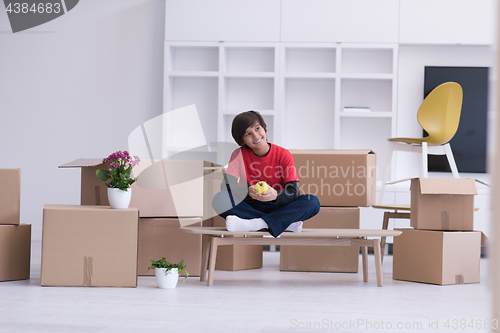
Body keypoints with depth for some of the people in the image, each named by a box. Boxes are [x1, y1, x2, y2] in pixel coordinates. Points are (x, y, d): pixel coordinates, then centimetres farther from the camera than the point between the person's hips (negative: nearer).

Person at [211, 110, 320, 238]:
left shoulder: (284, 155, -4)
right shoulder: (239, 155, -1)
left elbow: (294, 193, -13)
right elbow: (226, 186, -14)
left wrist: (276, 195, -36)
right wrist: (248, 191, -35)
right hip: (250, 208, 1)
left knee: (313, 202, -26)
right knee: (219, 199, -29)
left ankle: (255, 224, -37)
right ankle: (287, 223, -30)